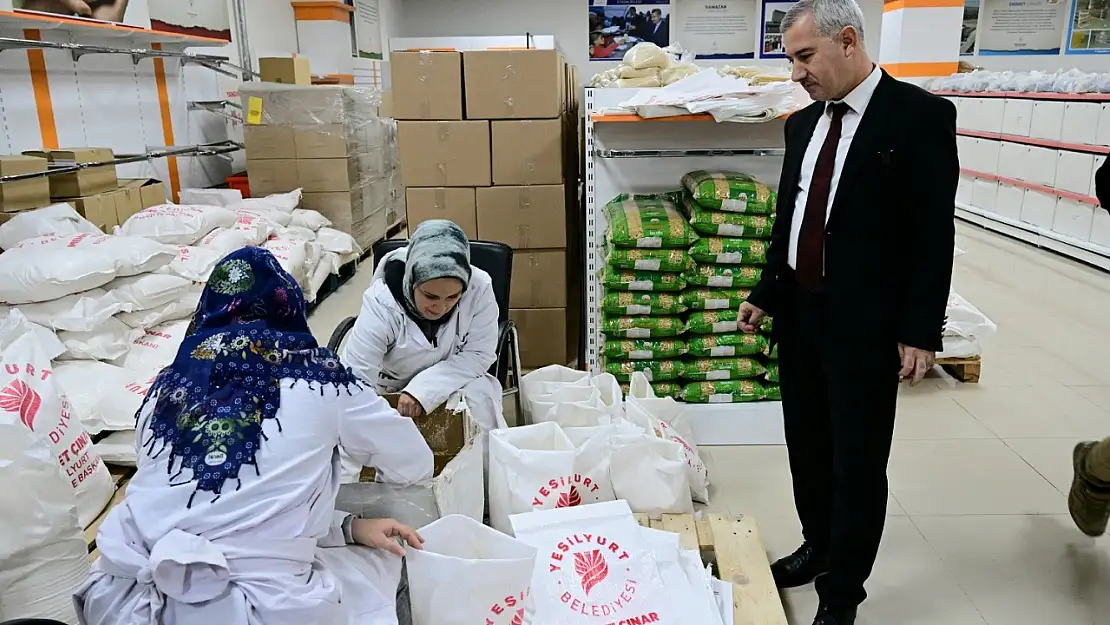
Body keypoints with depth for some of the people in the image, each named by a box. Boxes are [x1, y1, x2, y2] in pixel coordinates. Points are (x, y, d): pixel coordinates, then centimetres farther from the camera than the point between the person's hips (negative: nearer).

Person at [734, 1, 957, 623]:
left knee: (858, 464, 5)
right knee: (808, 449, 18)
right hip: (799, 314, 6)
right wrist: (766, 295, 15)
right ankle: (818, 549, 39)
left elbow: (934, 233, -12)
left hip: (865, 324, -6)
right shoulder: (803, 123, 9)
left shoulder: (920, 114, -10)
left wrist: (921, 332, -14)